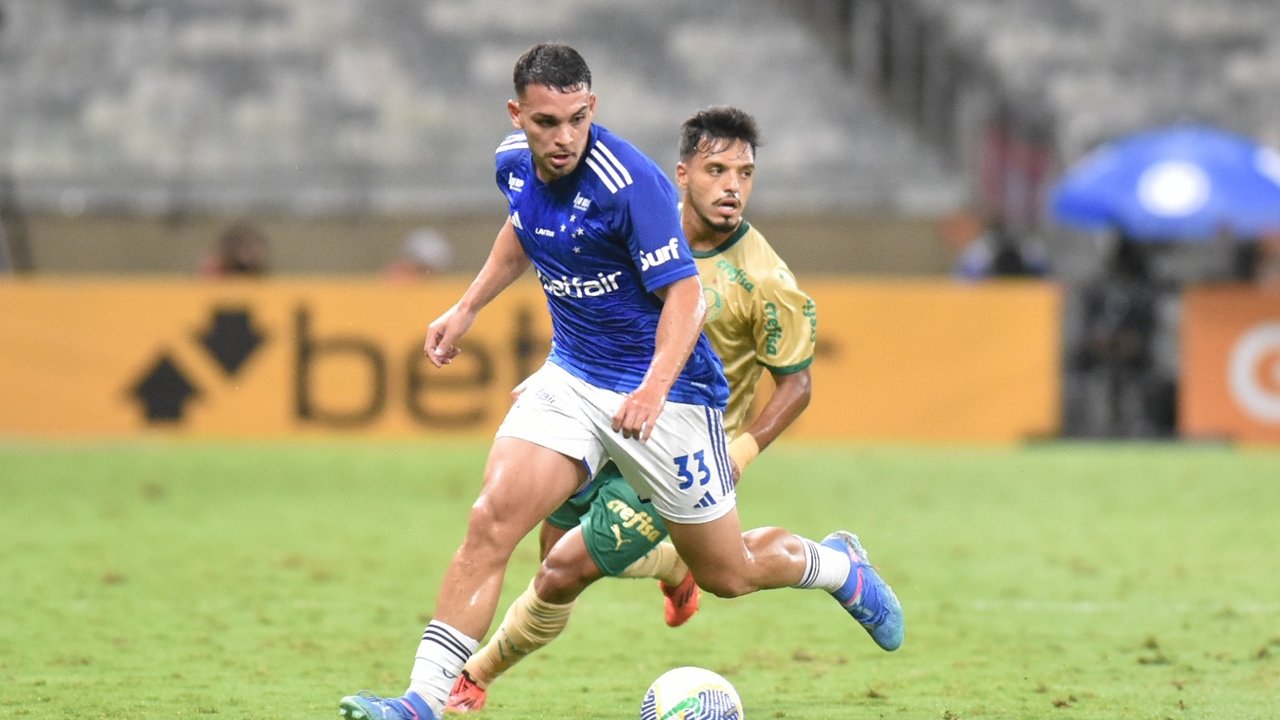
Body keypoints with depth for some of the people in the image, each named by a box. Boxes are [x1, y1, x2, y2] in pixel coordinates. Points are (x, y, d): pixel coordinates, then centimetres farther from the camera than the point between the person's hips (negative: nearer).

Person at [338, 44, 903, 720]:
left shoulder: (630, 182, -25)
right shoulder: (515, 162, -4)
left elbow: (685, 294, -25)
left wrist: (655, 387, -40)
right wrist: (467, 308, 19)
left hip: (664, 392, -5)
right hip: (570, 377, 5)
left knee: (726, 574, 8)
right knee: (491, 520, -18)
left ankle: (839, 565, 40)